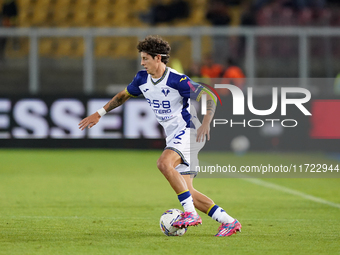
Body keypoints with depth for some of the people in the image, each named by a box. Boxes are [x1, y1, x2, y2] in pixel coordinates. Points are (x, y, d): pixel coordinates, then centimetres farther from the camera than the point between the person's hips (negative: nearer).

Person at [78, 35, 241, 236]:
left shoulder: (177, 80, -19)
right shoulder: (142, 79, 4)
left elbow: (209, 97, -19)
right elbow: (123, 95, 23)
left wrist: (206, 123, -34)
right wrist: (99, 114, 23)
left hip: (188, 131, -8)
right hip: (173, 136, 8)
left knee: (164, 163, -33)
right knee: (188, 193, -1)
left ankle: (191, 213, -29)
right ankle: (229, 221, 5)